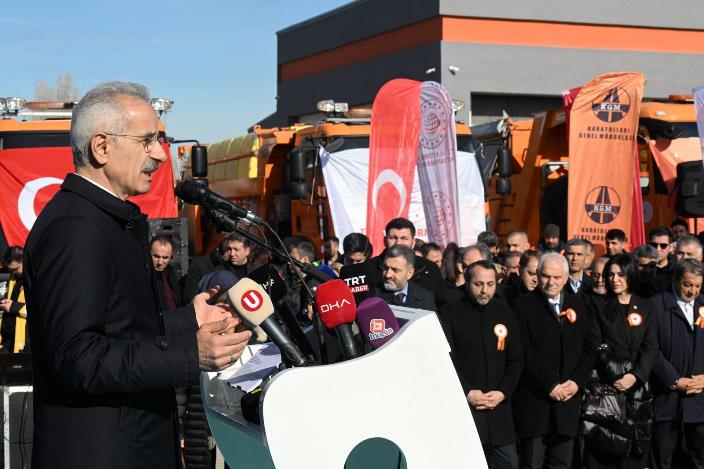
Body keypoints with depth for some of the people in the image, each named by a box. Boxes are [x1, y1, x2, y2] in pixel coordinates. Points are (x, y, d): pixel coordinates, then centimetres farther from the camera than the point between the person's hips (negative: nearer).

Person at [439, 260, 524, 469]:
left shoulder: (506, 314, 9)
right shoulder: (450, 314, -2)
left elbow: (516, 360, 8)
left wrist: (502, 392, -5)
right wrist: (466, 393, -13)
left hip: (499, 408, 3)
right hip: (461, 407, -3)